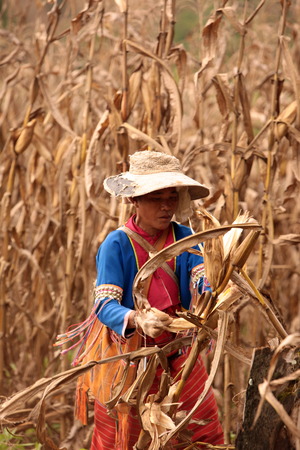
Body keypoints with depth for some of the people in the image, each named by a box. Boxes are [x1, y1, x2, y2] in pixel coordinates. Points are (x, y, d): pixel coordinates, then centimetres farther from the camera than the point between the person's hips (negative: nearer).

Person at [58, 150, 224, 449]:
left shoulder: (184, 238, -3)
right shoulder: (117, 244, -15)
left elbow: (202, 279, -15)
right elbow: (105, 304, -23)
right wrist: (136, 319, -43)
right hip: (126, 351, -3)